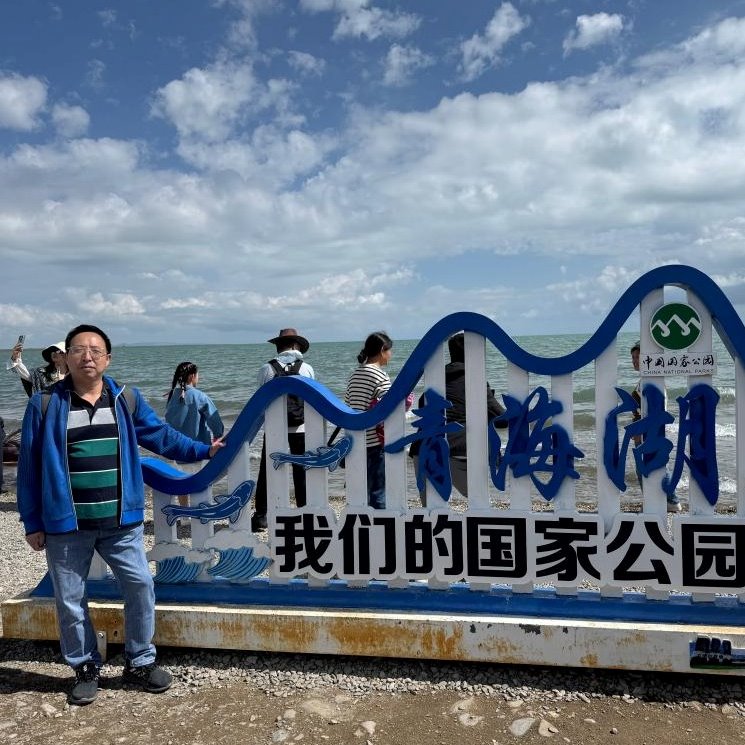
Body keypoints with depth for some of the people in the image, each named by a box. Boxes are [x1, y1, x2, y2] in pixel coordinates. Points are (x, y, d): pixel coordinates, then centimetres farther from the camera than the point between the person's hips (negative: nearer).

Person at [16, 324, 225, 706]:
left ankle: (139, 662, 23)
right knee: (70, 600, 10)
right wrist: (32, 522, 0)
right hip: (65, 525, -1)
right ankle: (85, 669, 29)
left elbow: (160, 435, 13)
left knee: (140, 586, 4)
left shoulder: (126, 400, 4)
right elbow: (30, 466, 0)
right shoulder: (45, 404, -3)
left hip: (121, 521, 2)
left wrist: (203, 450, 8)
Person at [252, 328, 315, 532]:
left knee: (266, 473, 9)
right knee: (301, 472, 11)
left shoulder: (266, 369, -5)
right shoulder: (307, 369, -3)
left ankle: (261, 516, 12)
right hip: (301, 428, 1)